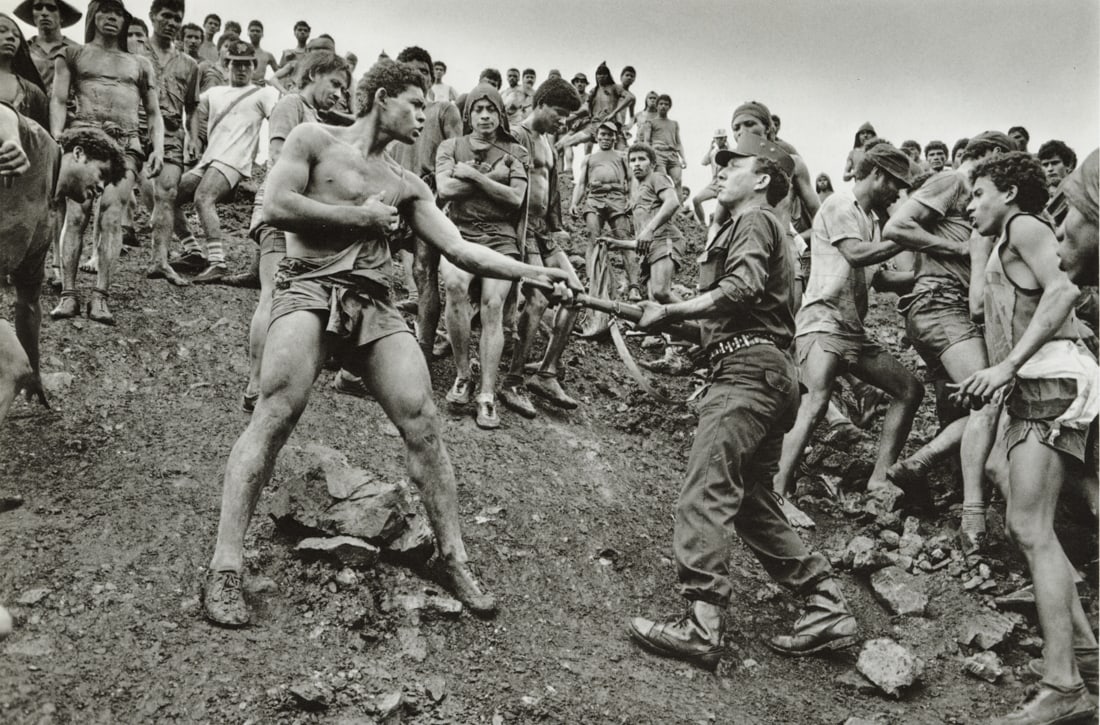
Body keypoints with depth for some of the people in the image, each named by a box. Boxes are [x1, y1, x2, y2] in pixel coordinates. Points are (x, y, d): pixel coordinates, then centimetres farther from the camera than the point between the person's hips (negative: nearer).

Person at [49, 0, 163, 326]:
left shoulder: (141, 64, 25)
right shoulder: (73, 54, 19)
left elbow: (154, 113, 22)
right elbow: (58, 100, 8)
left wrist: (158, 148, 4)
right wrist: (57, 140, -9)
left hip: (126, 143, 1)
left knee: (111, 218, -13)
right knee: (75, 214, -13)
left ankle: (100, 297, -16)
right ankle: (68, 294, -13)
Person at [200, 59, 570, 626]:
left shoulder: (406, 186, 22)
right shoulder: (314, 140, 10)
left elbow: (460, 250, 14)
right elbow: (276, 207, -5)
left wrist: (532, 272, 3)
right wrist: (361, 216, -1)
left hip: (374, 303, 5)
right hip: (309, 287, -4)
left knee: (422, 421, -8)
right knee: (277, 412, -22)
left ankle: (453, 558, 4)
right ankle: (225, 567, -16)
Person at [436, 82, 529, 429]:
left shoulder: (514, 152, 12)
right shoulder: (451, 147, 13)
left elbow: (515, 198, -2)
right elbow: (445, 189, -5)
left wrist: (473, 174, -6)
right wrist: (494, 176, -5)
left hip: (501, 236, 1)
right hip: (460, 232, 0)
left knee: (493, 305, -19)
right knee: (455, 285, -31)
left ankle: (487, 396, -16)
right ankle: (462, 375, -15)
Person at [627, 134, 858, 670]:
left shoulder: (754, 222, -1)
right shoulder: (742, 227, 29)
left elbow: (741, 288, -20)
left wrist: (670, 313, -19)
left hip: (749, 368, -11)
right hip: (769, 373, 11)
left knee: (704, 498, -15)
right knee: (752, 503, 14)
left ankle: (700, 628, -17)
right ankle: (827, 607, 16)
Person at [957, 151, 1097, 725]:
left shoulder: (1024, 227, 1)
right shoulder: (1005, 251, 29)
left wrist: (1007, 366, -23)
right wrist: (990, 385, 14)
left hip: (1053, 381, -10)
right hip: (1033, 390, 10)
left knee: (1031, 527, -18)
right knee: (1023, 526, 14)